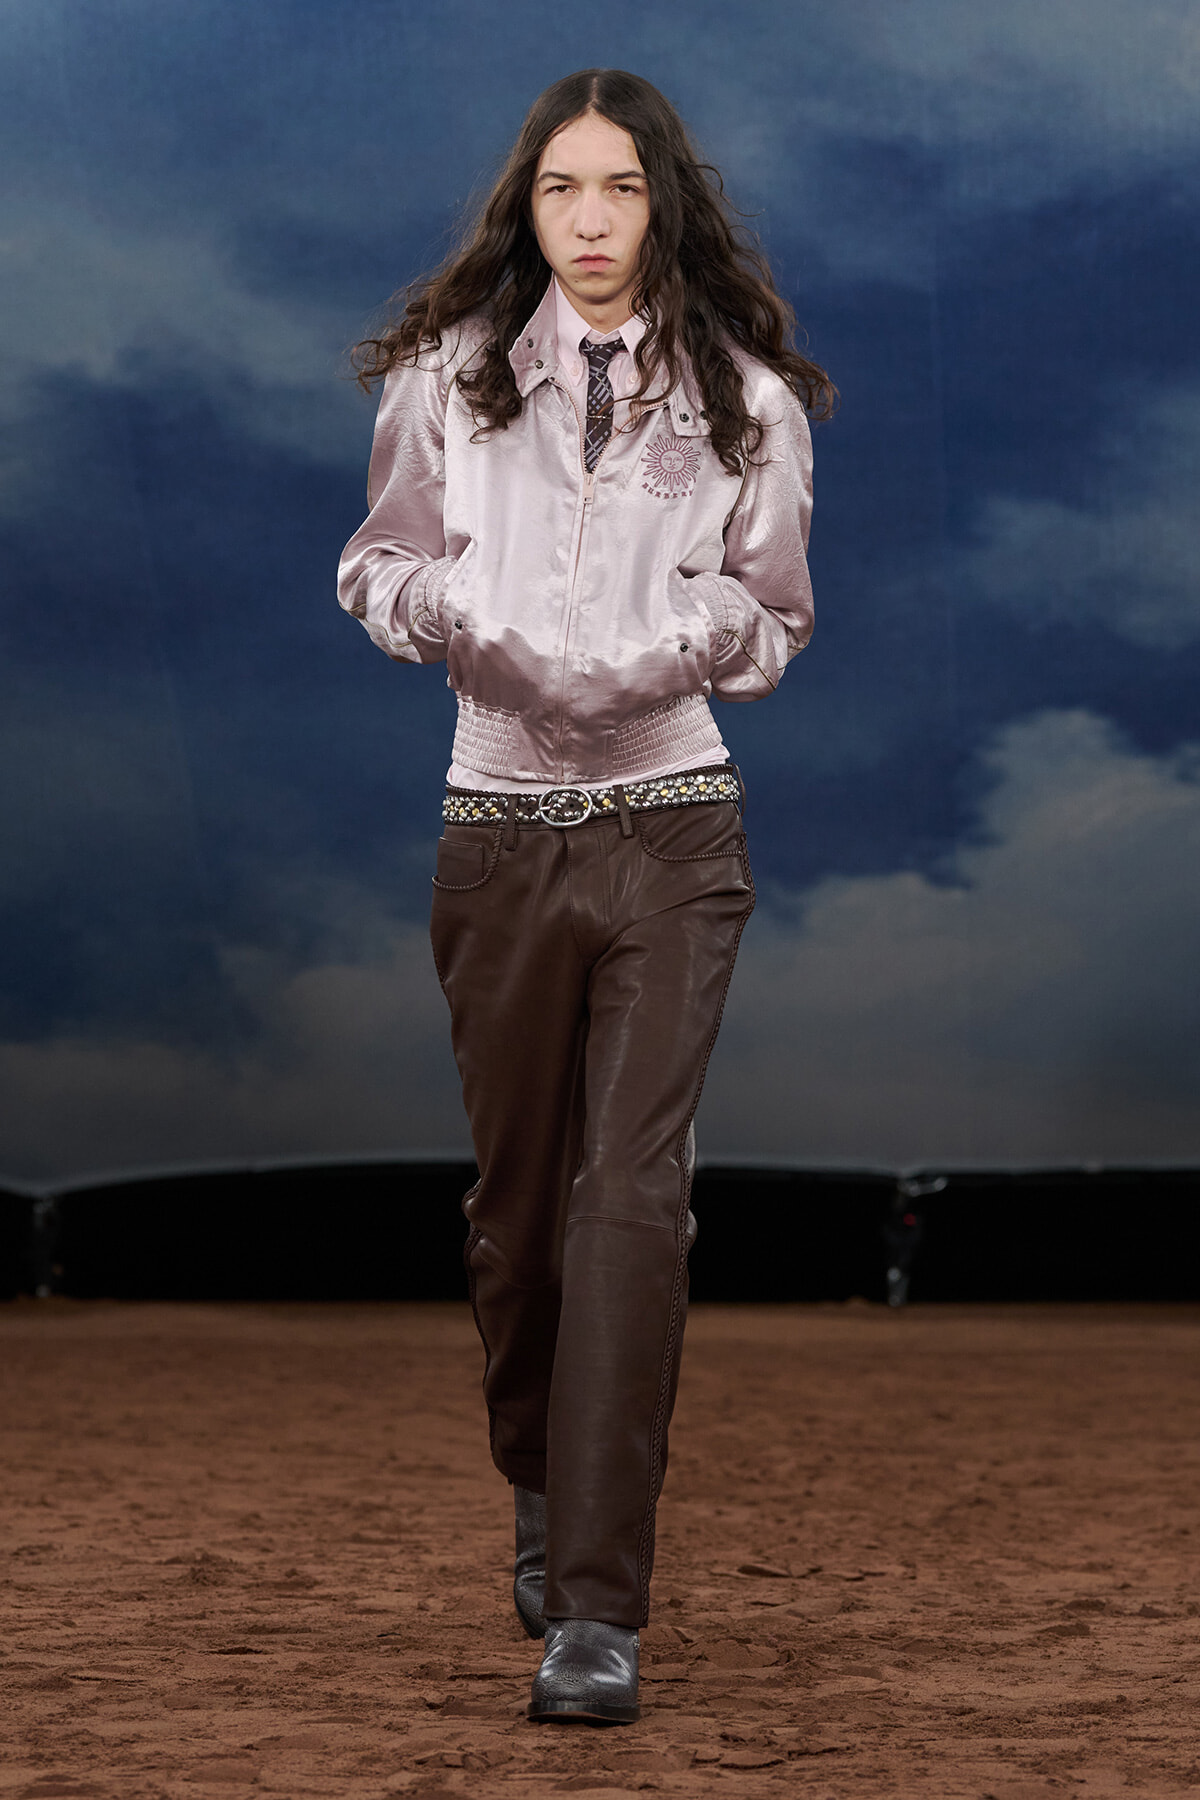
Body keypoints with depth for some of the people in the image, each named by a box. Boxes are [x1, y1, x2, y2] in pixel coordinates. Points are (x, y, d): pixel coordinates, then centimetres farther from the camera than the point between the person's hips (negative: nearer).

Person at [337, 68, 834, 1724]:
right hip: (501, 825, 2)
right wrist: (457, 607, -12)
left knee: (633, 1195, -12)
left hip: (670, 825, -1)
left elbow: (772, 619, 10)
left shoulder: (746, 399, 4)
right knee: (518, 1190, 11)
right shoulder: (451, 377, 5)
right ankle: (545, 1493, 36)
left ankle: (597, 1607, -12)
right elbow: (378, 569, 9)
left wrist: (683, 640, -11)